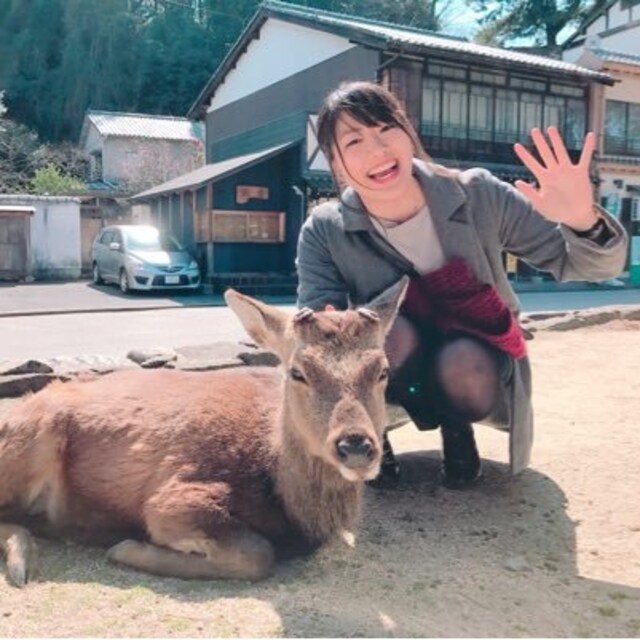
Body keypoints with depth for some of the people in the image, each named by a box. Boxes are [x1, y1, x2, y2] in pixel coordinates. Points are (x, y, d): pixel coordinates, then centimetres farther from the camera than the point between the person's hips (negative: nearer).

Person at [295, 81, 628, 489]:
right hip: (393, 381, 0)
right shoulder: (325, 233, -17)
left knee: (462, 364, -33)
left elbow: (593, 264, -16)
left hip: (476, 365, 1)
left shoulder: (477, 196, -18)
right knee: (388, 331, -32)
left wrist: (582, 220, -38)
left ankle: (456, 427, 3)